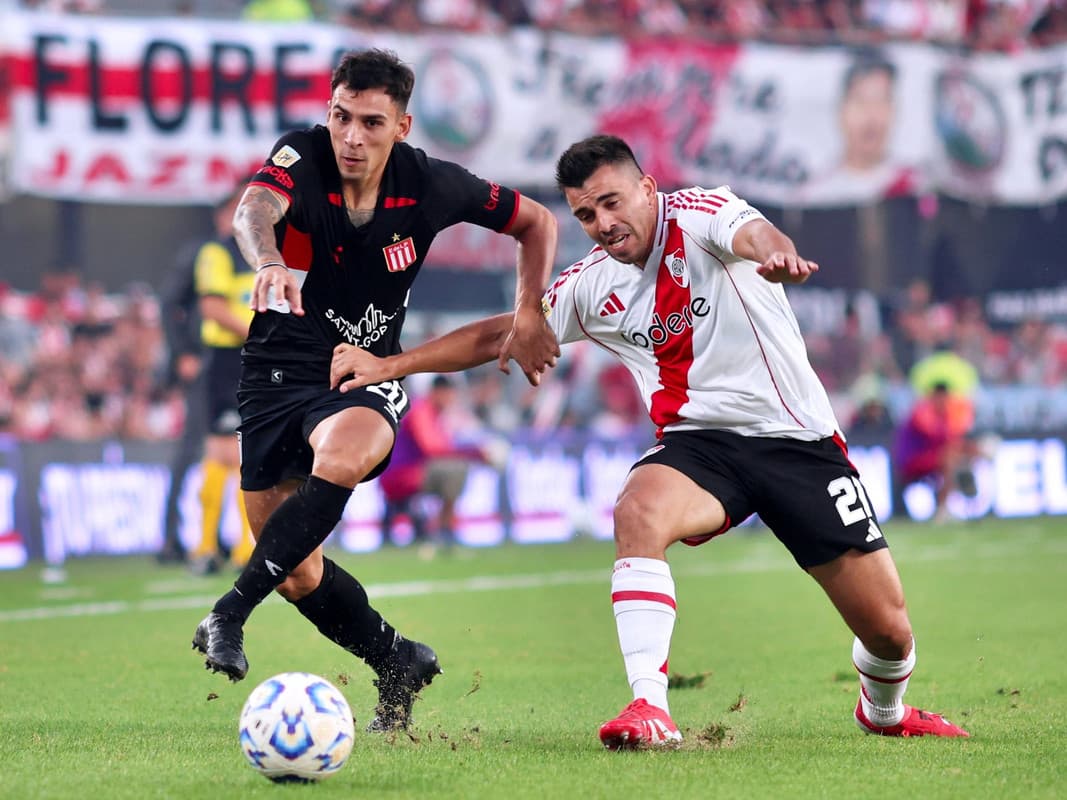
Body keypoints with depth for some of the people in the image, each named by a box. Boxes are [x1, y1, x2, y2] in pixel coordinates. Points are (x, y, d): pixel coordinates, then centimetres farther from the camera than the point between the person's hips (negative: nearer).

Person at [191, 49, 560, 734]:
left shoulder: (431, 185, -8)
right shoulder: (300, 157, -15)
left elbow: (537, 221, 8)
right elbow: (255, 208, -39)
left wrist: (529, 316, -5)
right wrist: (269, 261, -62)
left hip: (366, 376, -1)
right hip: (277, 372, 1)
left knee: (342, 455, -38)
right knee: (298, 577, 2)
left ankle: (230, 616, -35)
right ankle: (400, 665, 28)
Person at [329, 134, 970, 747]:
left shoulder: (699, 215, -10)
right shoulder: (592, 286, 4)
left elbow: (754, 233, -33)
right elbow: (497, 336, 13)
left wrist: (776, 252, -58)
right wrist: (387, 365, 4)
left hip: (798, 438, -3)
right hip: (700, 443, 3)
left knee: (889, 630, -3)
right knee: (639, 511, -34)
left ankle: (884, 710, 34)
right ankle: (650, 710, -36)